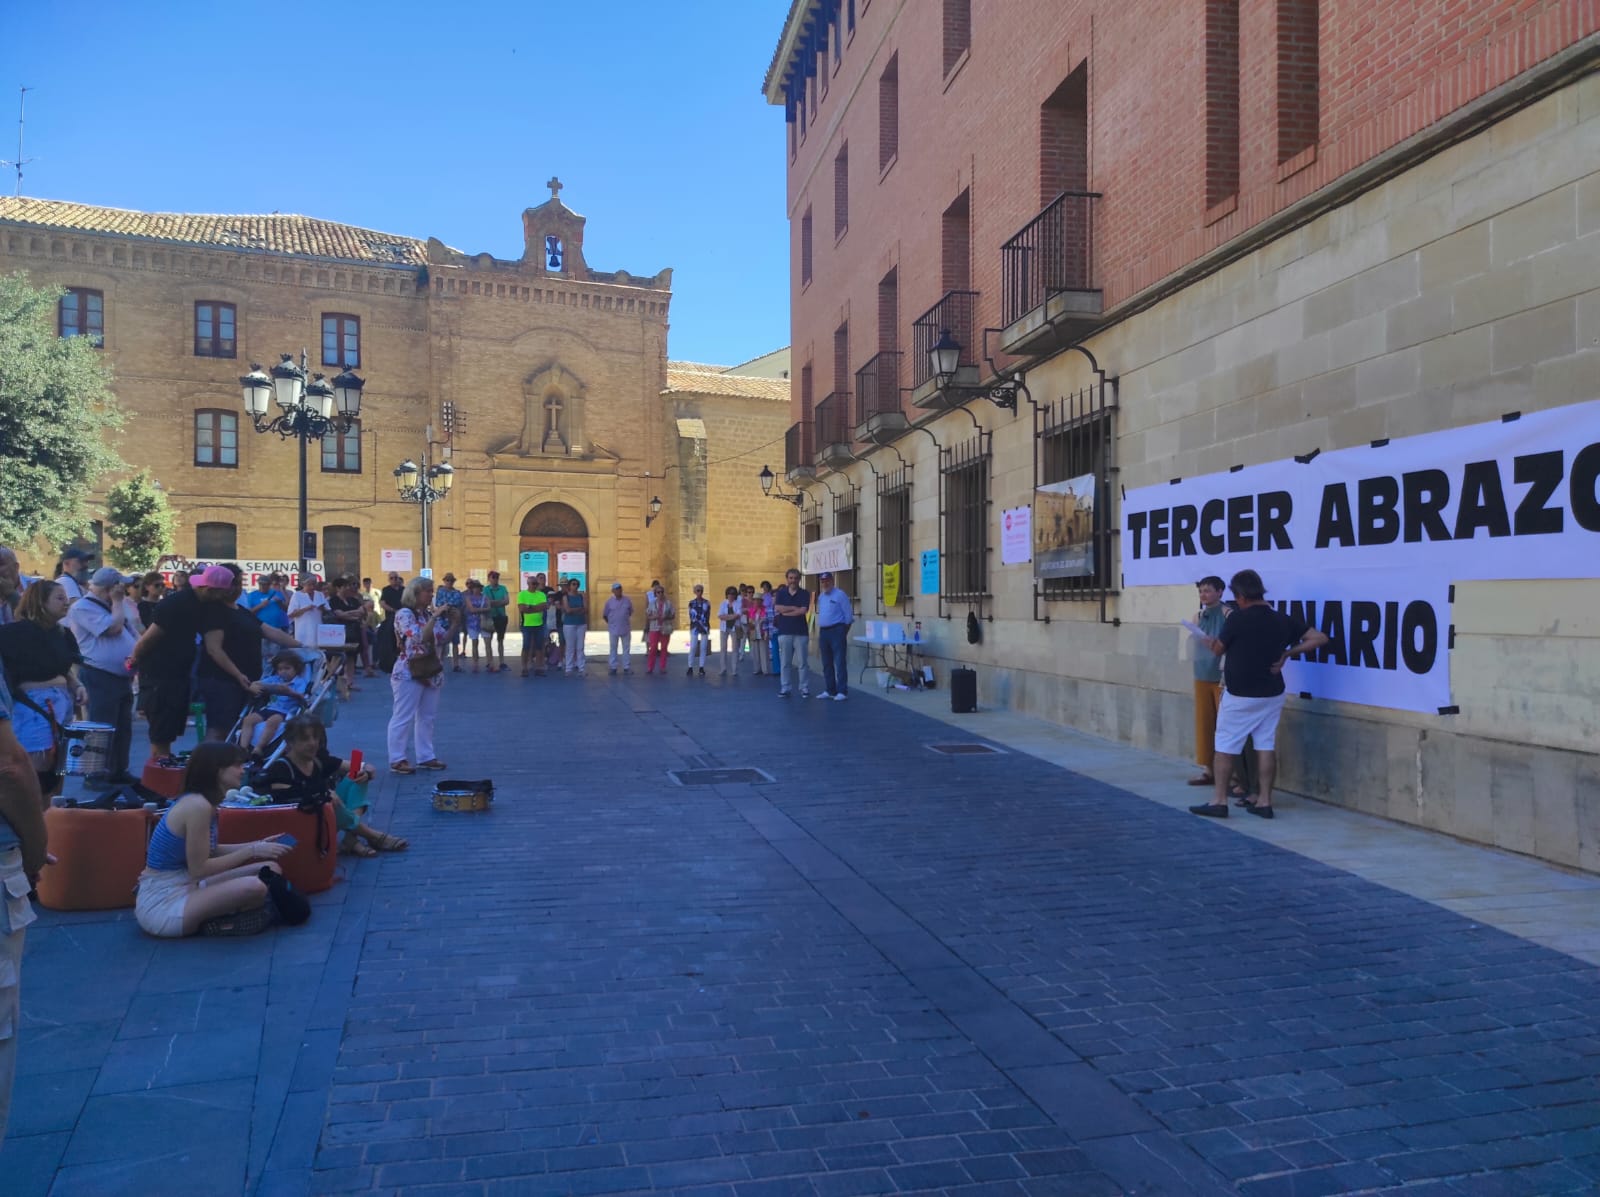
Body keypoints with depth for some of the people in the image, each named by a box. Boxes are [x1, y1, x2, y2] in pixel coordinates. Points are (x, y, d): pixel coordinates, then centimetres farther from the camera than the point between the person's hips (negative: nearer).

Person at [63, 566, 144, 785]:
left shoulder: (110, 606, 19)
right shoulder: (83, 608, -10)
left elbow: (133, 632, 23)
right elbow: (113, 627, -22)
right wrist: (117, 601, -9)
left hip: (122, 676, 9)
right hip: (100, 677, -9)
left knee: (123, 728, 13)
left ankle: (119, 771, 22)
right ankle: (97, 776, 2)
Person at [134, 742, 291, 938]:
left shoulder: (201, 801, 7)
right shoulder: (197, 805, -22)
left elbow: (210, 852, 15)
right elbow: (198, 869, -21)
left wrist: (256, 846, 7)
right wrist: (252, 851, -15)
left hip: (182, 888, 10)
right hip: (162, 906, -10)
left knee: (270, 870, 6)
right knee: (254, 887, -30)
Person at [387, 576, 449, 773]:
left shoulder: (429, 614, 11)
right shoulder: (405, 614, -10)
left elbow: (443, 640, 13)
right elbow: (419, 637, -24)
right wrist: (435, 617, -24)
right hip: (409, 673, -8)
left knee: (427, 717, 12)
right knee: (403, 717, -4)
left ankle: (425, 756, 19)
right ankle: (397, 759, 0)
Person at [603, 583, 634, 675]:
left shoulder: (627, 600, -2)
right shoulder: (609, 601, -5)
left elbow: (630, 612, 11)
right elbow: (604, 615, 4)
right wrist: (611, 623, 9)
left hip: (626, 629, 1)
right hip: (613, 629, -1)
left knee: (626, 648, 6)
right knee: (613, 649, 7)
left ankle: (626, 667, 13)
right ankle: (613, 667, 13)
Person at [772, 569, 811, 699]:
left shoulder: (804, 594, 3)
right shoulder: (781, 593, 8)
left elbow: (803, 611, -11)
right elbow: (777, 608, -7)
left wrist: (786, 612, -7)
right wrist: (794, 608, -10)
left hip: (801, 633, -1)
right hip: (784, 632, 2)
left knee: (803, 662, 1)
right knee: (785, 662, 4)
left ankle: (805, 689, 7)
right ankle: (785, 689, 10)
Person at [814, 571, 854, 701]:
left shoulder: (840, 595, -8)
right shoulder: (820, 597, 15)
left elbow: (848, 615, -8)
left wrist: (844, 632, -6)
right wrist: (820, 633, 18)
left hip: (837, 630, -8)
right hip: (823, 631, 8)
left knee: (840, 662, -8)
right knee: (827, 663, 10)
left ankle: (842, 691, -7)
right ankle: (829, 690, 17)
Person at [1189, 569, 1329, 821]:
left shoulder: (1237, 619, -15)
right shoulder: (1284, 621, -1)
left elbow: (1218, 650, -2)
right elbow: (1320, 638, 2)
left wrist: (1209, 643, 20)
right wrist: (1288, 652, 2)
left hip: (1239, 696, -5)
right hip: (1271, 695, 5)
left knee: (1225, 747, 4)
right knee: (1266, 746, 9)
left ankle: (1219, 801, 5)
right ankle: (1264, 801, 12)